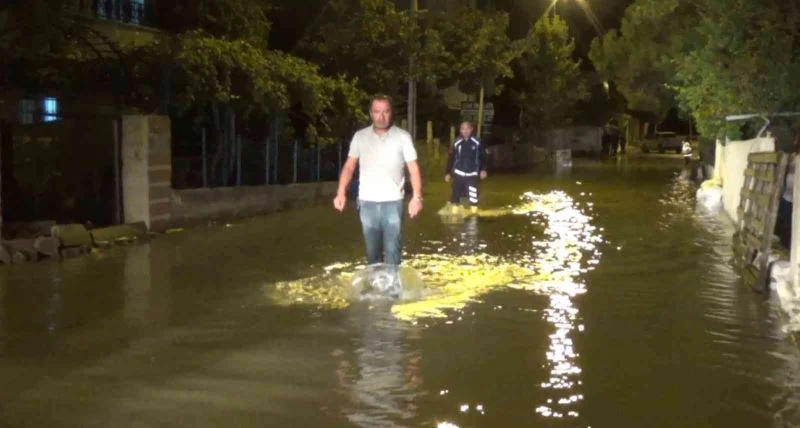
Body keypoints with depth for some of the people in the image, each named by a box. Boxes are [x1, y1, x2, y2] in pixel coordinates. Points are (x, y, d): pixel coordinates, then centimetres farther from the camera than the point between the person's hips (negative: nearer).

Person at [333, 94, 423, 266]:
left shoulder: (402, 137, -3)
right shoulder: (360, 136, 4)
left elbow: (413, 168, -5)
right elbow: (349, 166, 7)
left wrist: (417, 196, -17)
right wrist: (341, 193, -5)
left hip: (393, 202, -2)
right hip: (367, 202, 2)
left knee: (392, 250, -1)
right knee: (372, 249, 12)